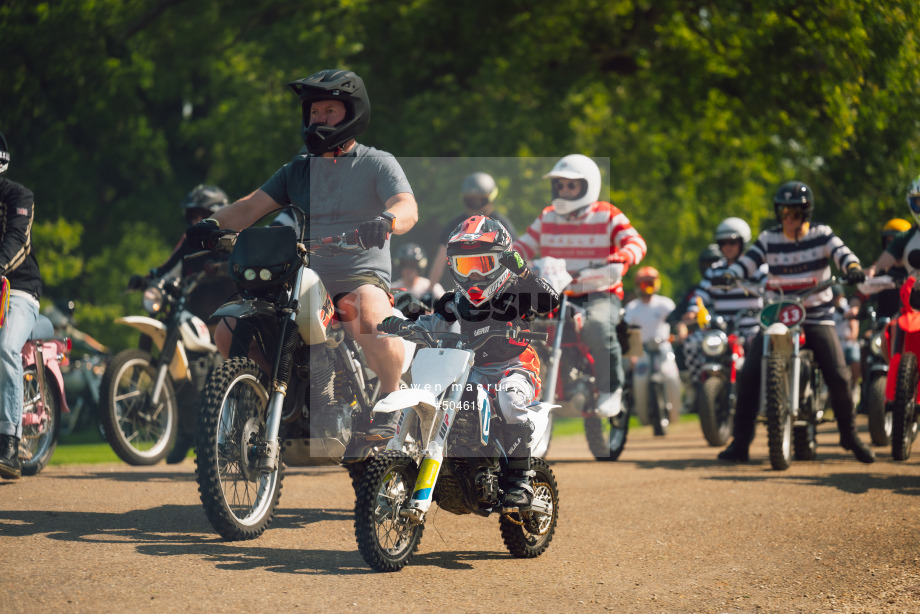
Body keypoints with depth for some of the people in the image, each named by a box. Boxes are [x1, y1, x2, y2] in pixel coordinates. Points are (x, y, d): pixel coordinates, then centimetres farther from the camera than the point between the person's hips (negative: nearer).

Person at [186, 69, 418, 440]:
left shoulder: (377, 164, 4)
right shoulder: (298, 170, 18)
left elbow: (408, 208, -14)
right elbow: (252, 206, 9)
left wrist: (385, 221, -38)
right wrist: (213, 223, -12)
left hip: (361, 279, -5)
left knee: (372, 318, -40)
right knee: (228, 328, -9)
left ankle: (390, 397, -16)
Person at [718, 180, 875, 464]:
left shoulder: (821, 234, 1)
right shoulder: (768, 239, 5)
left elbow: (842, 253, -13)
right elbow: (746, 262, -3)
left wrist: (853, 268, -36)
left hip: (817, 316, -1)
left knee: (838, 376, -13)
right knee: (749, 373, -15)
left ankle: (850, 435, 12)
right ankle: (740, 441, -8)